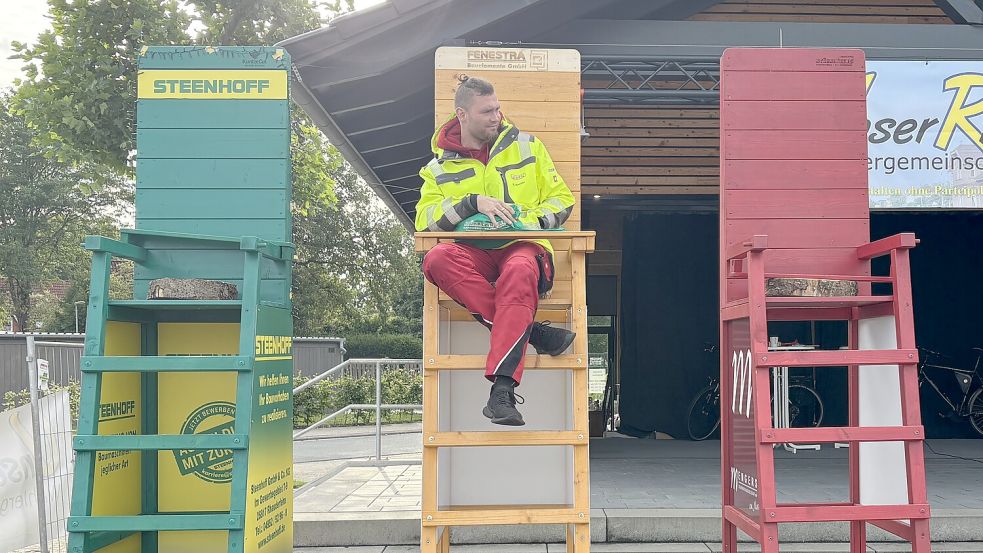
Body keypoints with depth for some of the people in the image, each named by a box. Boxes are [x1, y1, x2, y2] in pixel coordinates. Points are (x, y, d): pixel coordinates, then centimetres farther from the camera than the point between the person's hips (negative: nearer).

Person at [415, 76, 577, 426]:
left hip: (523, 247, -1)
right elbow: (424, 219, -2)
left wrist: (532, 221, -5)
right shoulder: (440, 168, 13)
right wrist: (472, 202, -15)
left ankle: (502, 389, -43)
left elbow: (561, 199, 15)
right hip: (473, 253, 2)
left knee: (519, 271, -39)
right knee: (437, 259, -34)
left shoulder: (527, 146, 14)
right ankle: (531, 331, -32)